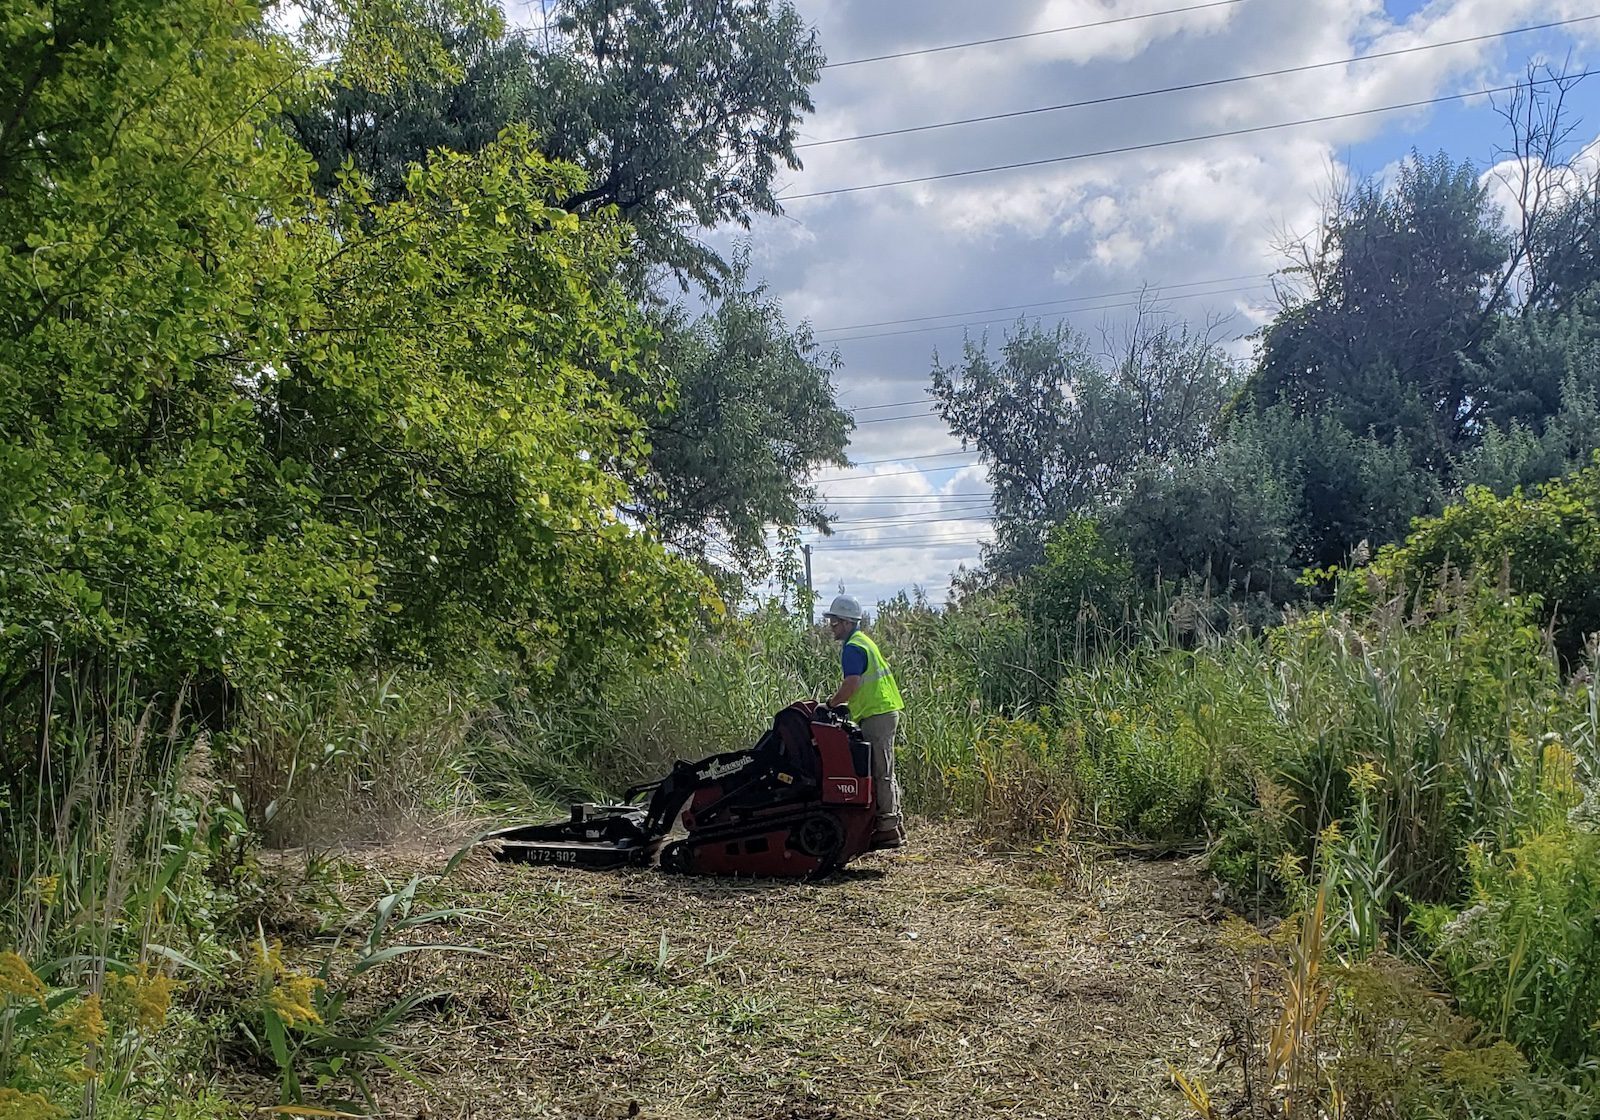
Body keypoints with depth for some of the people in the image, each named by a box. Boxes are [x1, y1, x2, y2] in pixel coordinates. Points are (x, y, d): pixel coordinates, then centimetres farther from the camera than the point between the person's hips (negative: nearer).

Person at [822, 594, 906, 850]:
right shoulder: (863, 642, 18)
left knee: (880, 774, -6)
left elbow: (852, 684, -24)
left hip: (877, 714, -11)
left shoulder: (853, 648, -14)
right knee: (884, 773, 15)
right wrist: (836, 699, 14)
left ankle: (887, 829, -3)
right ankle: (895, 826, 21)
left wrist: (831, 704, -11)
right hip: (886, 711, 11)